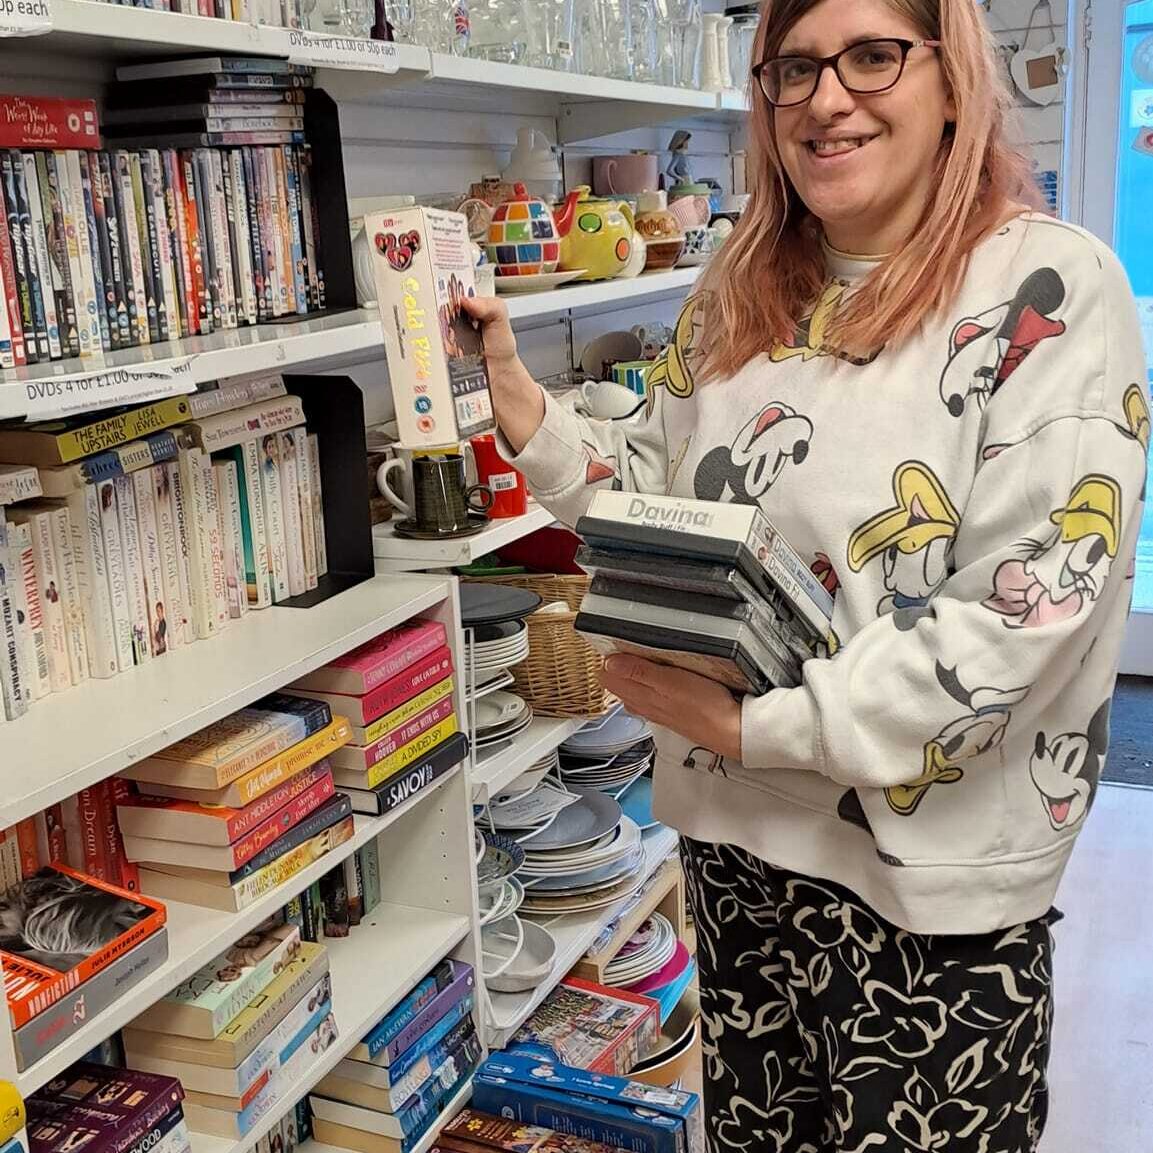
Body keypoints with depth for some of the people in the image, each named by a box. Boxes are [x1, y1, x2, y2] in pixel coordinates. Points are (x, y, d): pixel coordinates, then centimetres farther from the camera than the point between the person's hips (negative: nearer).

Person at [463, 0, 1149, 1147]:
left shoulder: (1051, 291, -15)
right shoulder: (743, 291, 5)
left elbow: (1029, 614, -21)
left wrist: (756, 726, -19)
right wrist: (511, 387, -5)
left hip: (933, 878, -5)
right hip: (735, 837, 6)